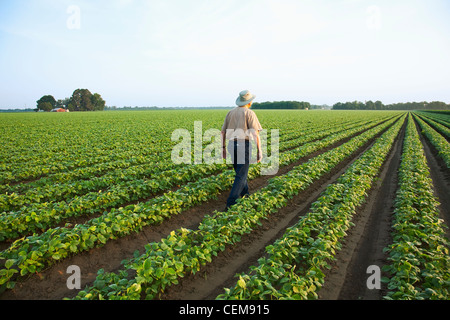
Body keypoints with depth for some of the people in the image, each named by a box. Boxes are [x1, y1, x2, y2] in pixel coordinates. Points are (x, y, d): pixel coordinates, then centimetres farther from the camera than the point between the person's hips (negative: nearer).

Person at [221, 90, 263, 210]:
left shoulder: (230, 113, 13)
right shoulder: (250, 113, -5)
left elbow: (223, 132, 13)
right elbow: (255, 133, -12)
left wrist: (223, 148, 20)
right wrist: (259, 151, -10)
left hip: (232, 145, 6)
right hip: (244, 145, -6)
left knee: (240, 171, 24)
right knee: (241, 176, -4)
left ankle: (245, 194, 37)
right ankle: (230, 204, -10)